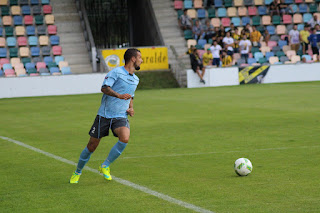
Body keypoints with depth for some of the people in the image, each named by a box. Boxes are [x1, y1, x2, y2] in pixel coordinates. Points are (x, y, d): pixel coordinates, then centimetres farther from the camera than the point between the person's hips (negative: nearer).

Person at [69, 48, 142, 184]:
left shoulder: (135, 80, 16)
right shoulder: (116, 72, -6)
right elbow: (104, 88, -19)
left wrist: (131, 108, 12)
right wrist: (119, 95, -33)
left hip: (120, 117, 4)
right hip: (104, 115, -4)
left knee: (125, 138, -27)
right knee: (91, 146, 3)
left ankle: (105, 166, -9)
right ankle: (77, 173, 26)